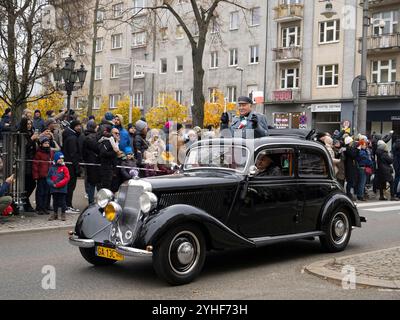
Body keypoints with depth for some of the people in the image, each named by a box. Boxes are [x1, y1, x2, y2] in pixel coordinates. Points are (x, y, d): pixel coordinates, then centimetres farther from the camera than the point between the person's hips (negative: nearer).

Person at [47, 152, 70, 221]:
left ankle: (63, 214, 12)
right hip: (54, 189, 3)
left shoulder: (64, 168, -3)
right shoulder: (52, 168, 6)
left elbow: (66, 178, -9)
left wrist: (58, 184, -15)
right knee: (55, 202, 13)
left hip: (62, 189, -3)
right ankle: (55, 214, 24)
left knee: (62, 201, 1)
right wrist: (53, 184, -11)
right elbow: (48, 178, 7)